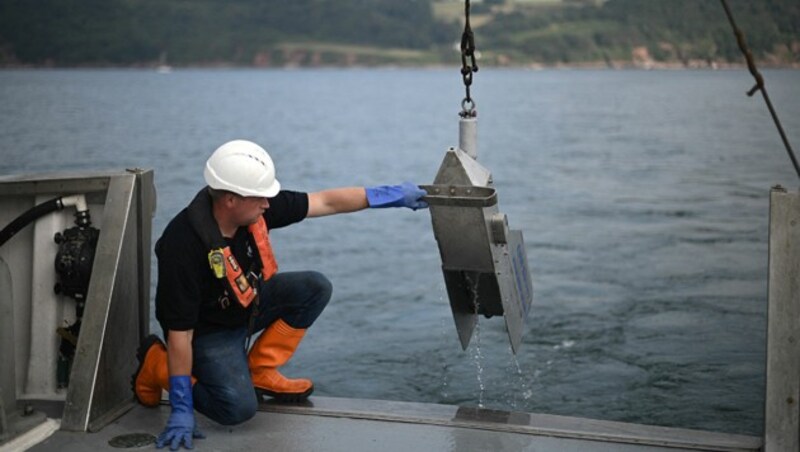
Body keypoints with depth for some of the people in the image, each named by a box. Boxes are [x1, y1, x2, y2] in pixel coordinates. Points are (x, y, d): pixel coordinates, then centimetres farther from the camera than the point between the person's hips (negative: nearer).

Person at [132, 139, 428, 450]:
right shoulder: (185, 246, -36)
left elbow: (326, 202, -7)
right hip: (208, 330, -7)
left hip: (248, 304, 7)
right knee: (239, 408, -23)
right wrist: (182, 409, -29)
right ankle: (156, 364, 4)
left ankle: (259, 372, 6)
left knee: (315, 288, -6)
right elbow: (179, 331, -32)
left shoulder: (255, 209, -18)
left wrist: (390, 195, -7)